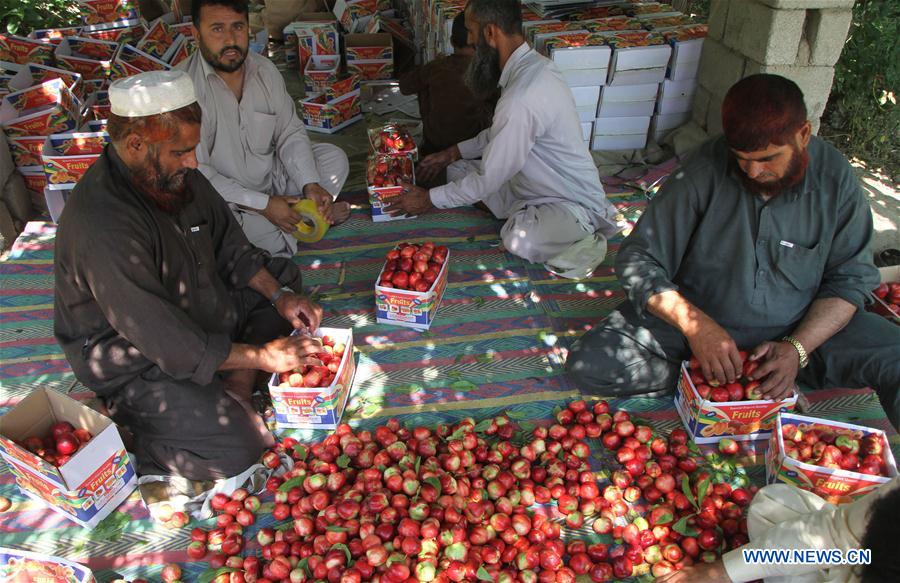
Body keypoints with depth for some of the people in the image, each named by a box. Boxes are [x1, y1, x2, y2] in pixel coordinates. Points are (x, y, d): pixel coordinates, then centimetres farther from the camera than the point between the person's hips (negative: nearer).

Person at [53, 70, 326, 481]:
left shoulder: (173, 172, -7)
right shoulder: (103, 227, -34)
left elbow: (228, 244, 6)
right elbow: (168, 342, -31)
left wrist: (278, 295, -6)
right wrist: (258, 355, -24)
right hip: (137, 362, -9)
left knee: (284, 278, 13)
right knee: (236, 447, -23)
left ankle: (233, 392, -1)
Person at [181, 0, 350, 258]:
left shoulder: (265, 70, -3)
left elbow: (290, 133, 2)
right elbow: (195, 174, -24)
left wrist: (311, 185, -15)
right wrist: (263, 205, -25)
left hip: (271, 178, 6)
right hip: (225, 201, -6)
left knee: (334, 158, -1)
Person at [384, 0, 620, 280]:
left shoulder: (522, 98, -33)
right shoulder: (532, 64, -1)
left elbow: (486, 182, -24)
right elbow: (500, 133, 16)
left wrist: (429, 199, -11)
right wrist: (453, 153, 10)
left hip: (573, 203, -9)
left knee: (519, 239, -39)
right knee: (458, 171, 4)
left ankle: (584, 236, -7)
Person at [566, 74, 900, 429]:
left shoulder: (836, 178, -9)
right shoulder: (705, 171, -17)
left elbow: (850, 279, -4)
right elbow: (638, 259, -16)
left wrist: (797, 349, -19)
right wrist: (695, 324, -29)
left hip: (803, 327, 1)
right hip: (699, 316, -1)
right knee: (587, 366, -21)